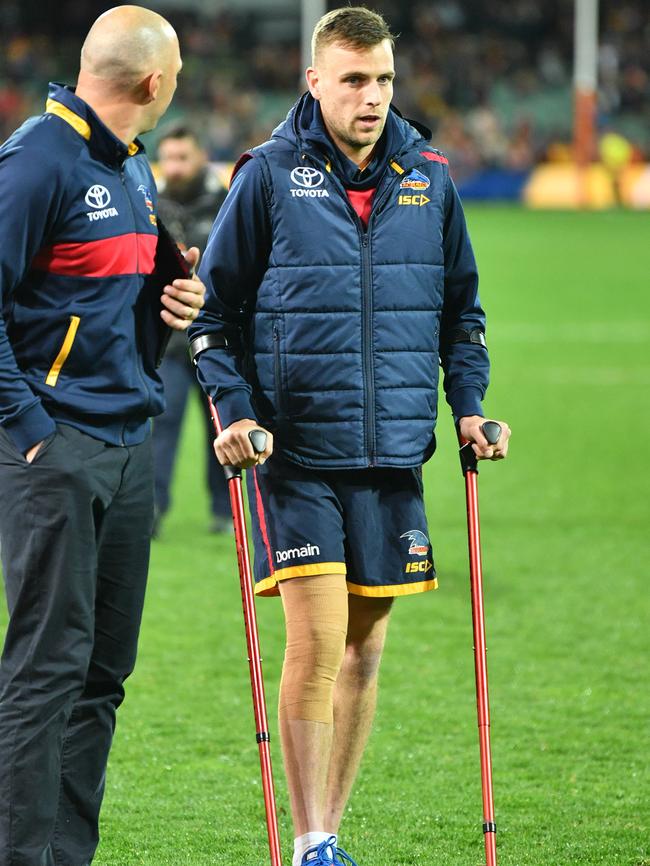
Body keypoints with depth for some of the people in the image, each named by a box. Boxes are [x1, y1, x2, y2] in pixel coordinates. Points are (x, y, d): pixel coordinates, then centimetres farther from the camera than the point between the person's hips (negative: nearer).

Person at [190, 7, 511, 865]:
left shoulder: (428, 177, 7)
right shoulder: (269, 175, -3)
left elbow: (461, 308, 18)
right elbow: (215, 310, 2)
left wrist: (467, 405, 6)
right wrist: (234, 411, -9)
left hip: (392, 454, 4)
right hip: (297, 455, -4)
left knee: (364, 649, 9)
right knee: (317, 639, -11)